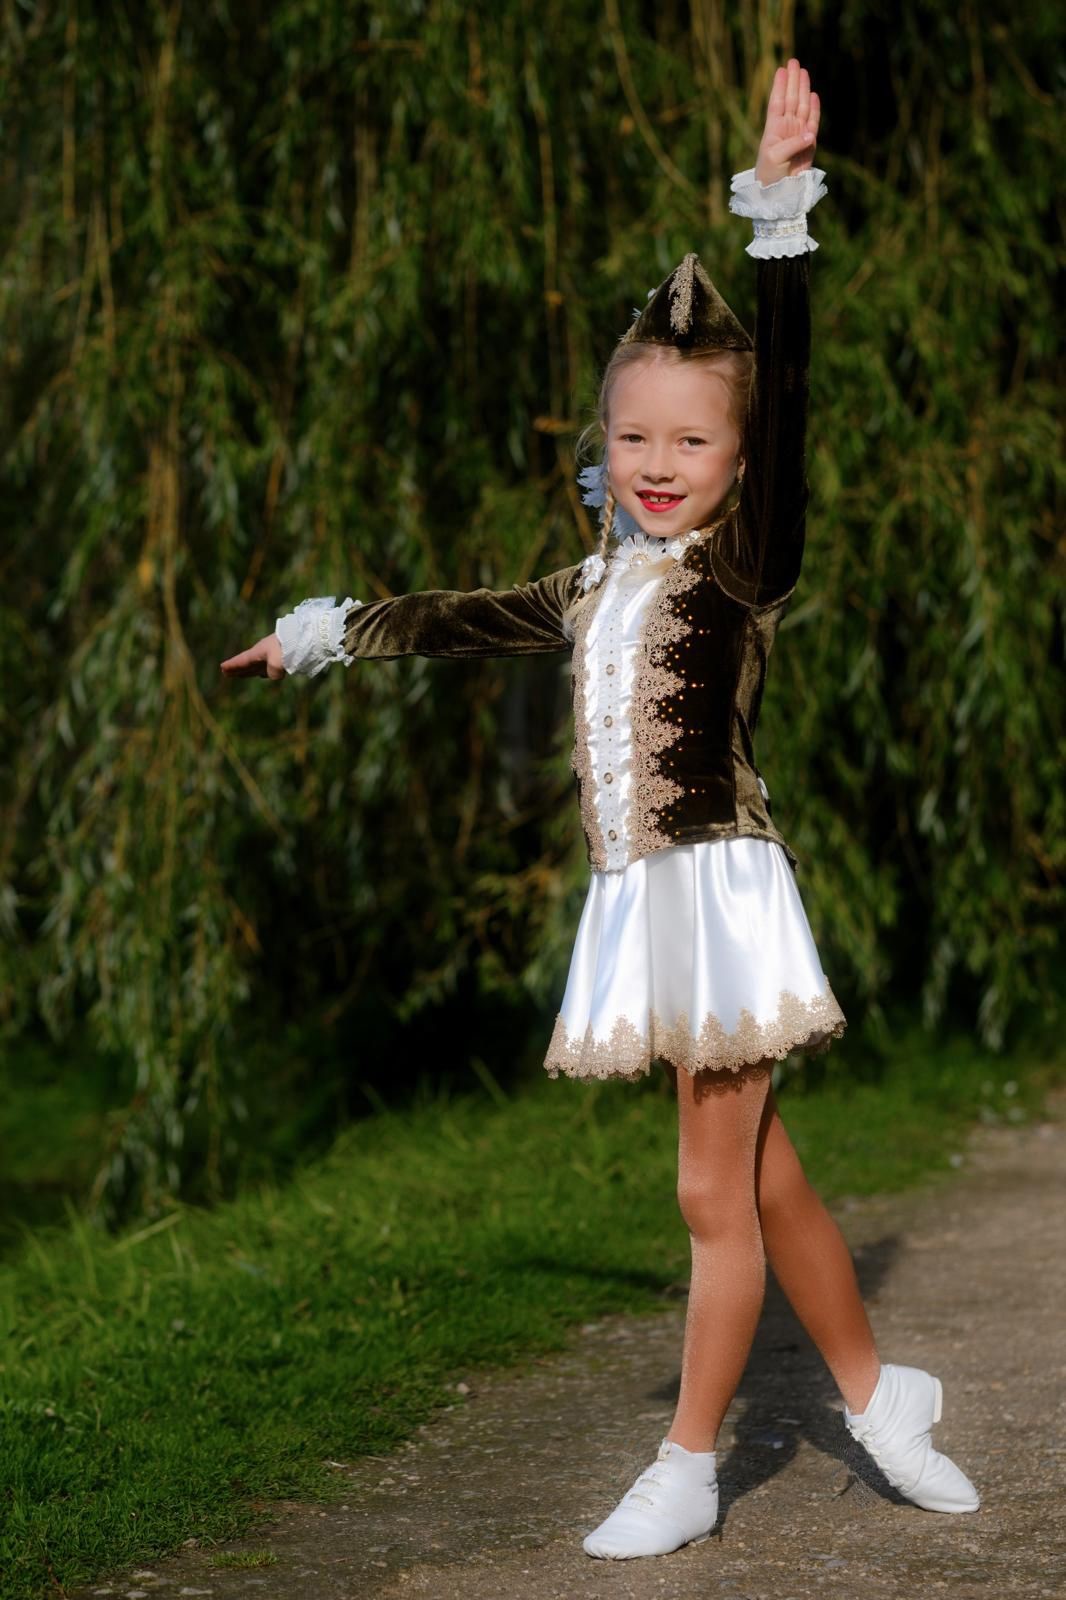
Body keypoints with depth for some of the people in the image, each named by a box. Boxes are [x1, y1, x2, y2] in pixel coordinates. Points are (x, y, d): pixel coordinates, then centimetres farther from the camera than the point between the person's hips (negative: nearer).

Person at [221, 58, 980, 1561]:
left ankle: (686, 1470, 11)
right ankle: (875, 1391, 30)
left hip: (721, 890, -7)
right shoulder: (601, 587, 13)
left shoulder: (742, 566, -7)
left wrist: (781, 206, -29)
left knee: (715, 1195, 1)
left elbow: (785, 394, -21)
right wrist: (326, 631, 38)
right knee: (764, 1181, 15)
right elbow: (465, 619, 28)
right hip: (644, 906, 7)